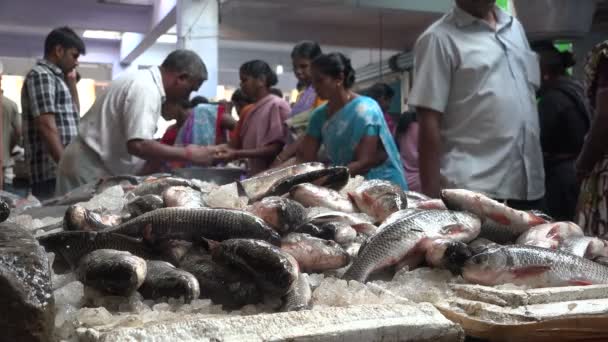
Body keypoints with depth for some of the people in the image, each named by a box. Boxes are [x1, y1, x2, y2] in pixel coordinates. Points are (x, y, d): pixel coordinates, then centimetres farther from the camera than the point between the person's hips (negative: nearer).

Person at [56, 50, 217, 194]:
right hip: (91, 173, -10)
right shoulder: (146, 88, -21)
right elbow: (138, 145, -31)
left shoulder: (142, 81, 11)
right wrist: (188, 154, -23)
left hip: (94, 169, 10)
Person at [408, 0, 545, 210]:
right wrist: (433, 198, -14)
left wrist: (540, 173, 17)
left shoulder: (516, 28, 15)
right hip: (473, 190, -6)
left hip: (530, 185, 6)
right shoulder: (439, 38, -5)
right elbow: (429, 124, -10)